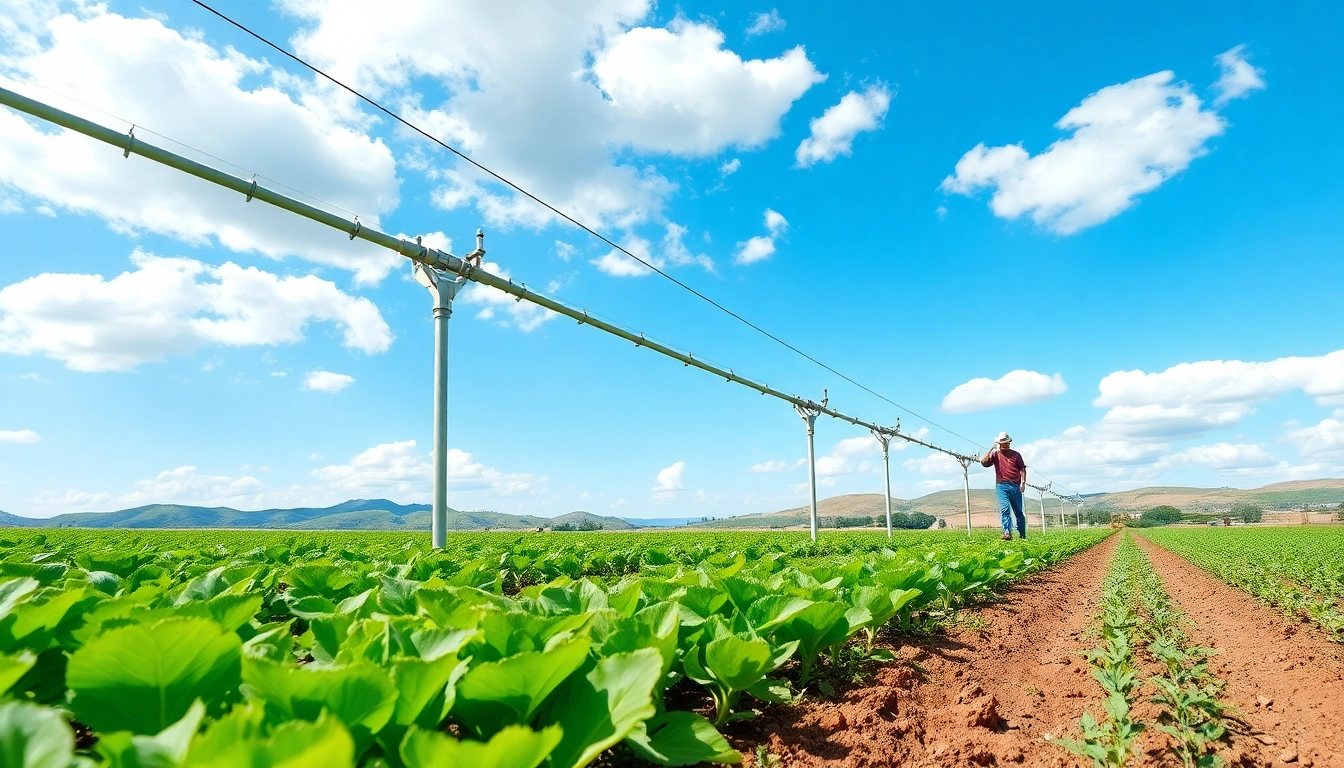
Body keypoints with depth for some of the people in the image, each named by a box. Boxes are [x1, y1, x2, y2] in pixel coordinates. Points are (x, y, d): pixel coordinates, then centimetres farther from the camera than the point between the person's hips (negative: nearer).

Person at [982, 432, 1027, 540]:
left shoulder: (1016, 454, 14)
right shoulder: (995, 454, 10)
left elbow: (1022, 469, 8)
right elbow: (984, 462, -5)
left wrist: (1023, 483, -5)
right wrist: (992, 449, -5)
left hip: (1015, 486, 2)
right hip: (1002, 486, -2)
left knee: (1018, 511, 9)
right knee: (1004, 509, -16)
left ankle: (1023, 535, 18)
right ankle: (1007, 533, -23)